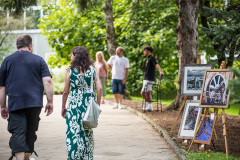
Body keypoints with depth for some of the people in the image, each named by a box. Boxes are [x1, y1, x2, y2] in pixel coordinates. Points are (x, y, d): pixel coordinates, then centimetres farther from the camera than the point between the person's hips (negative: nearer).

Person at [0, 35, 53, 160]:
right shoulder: (39, 60, 6)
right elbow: (47, 81, -5)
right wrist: (50, 102, -1)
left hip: (15, 103, -1)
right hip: (35, 103, 1)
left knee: (18, 134, -5)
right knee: (30, 132, 15)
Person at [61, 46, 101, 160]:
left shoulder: (70, 70, -2)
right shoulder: (91, 69, 4)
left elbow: (65, 91, -1)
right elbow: (99, 88, 0)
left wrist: (63, 107, 8)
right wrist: (98, 105, 8)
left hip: (75, 102, -3)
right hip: (89, 103, 3)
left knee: (74, 130, 1)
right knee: (88, 132, 12)